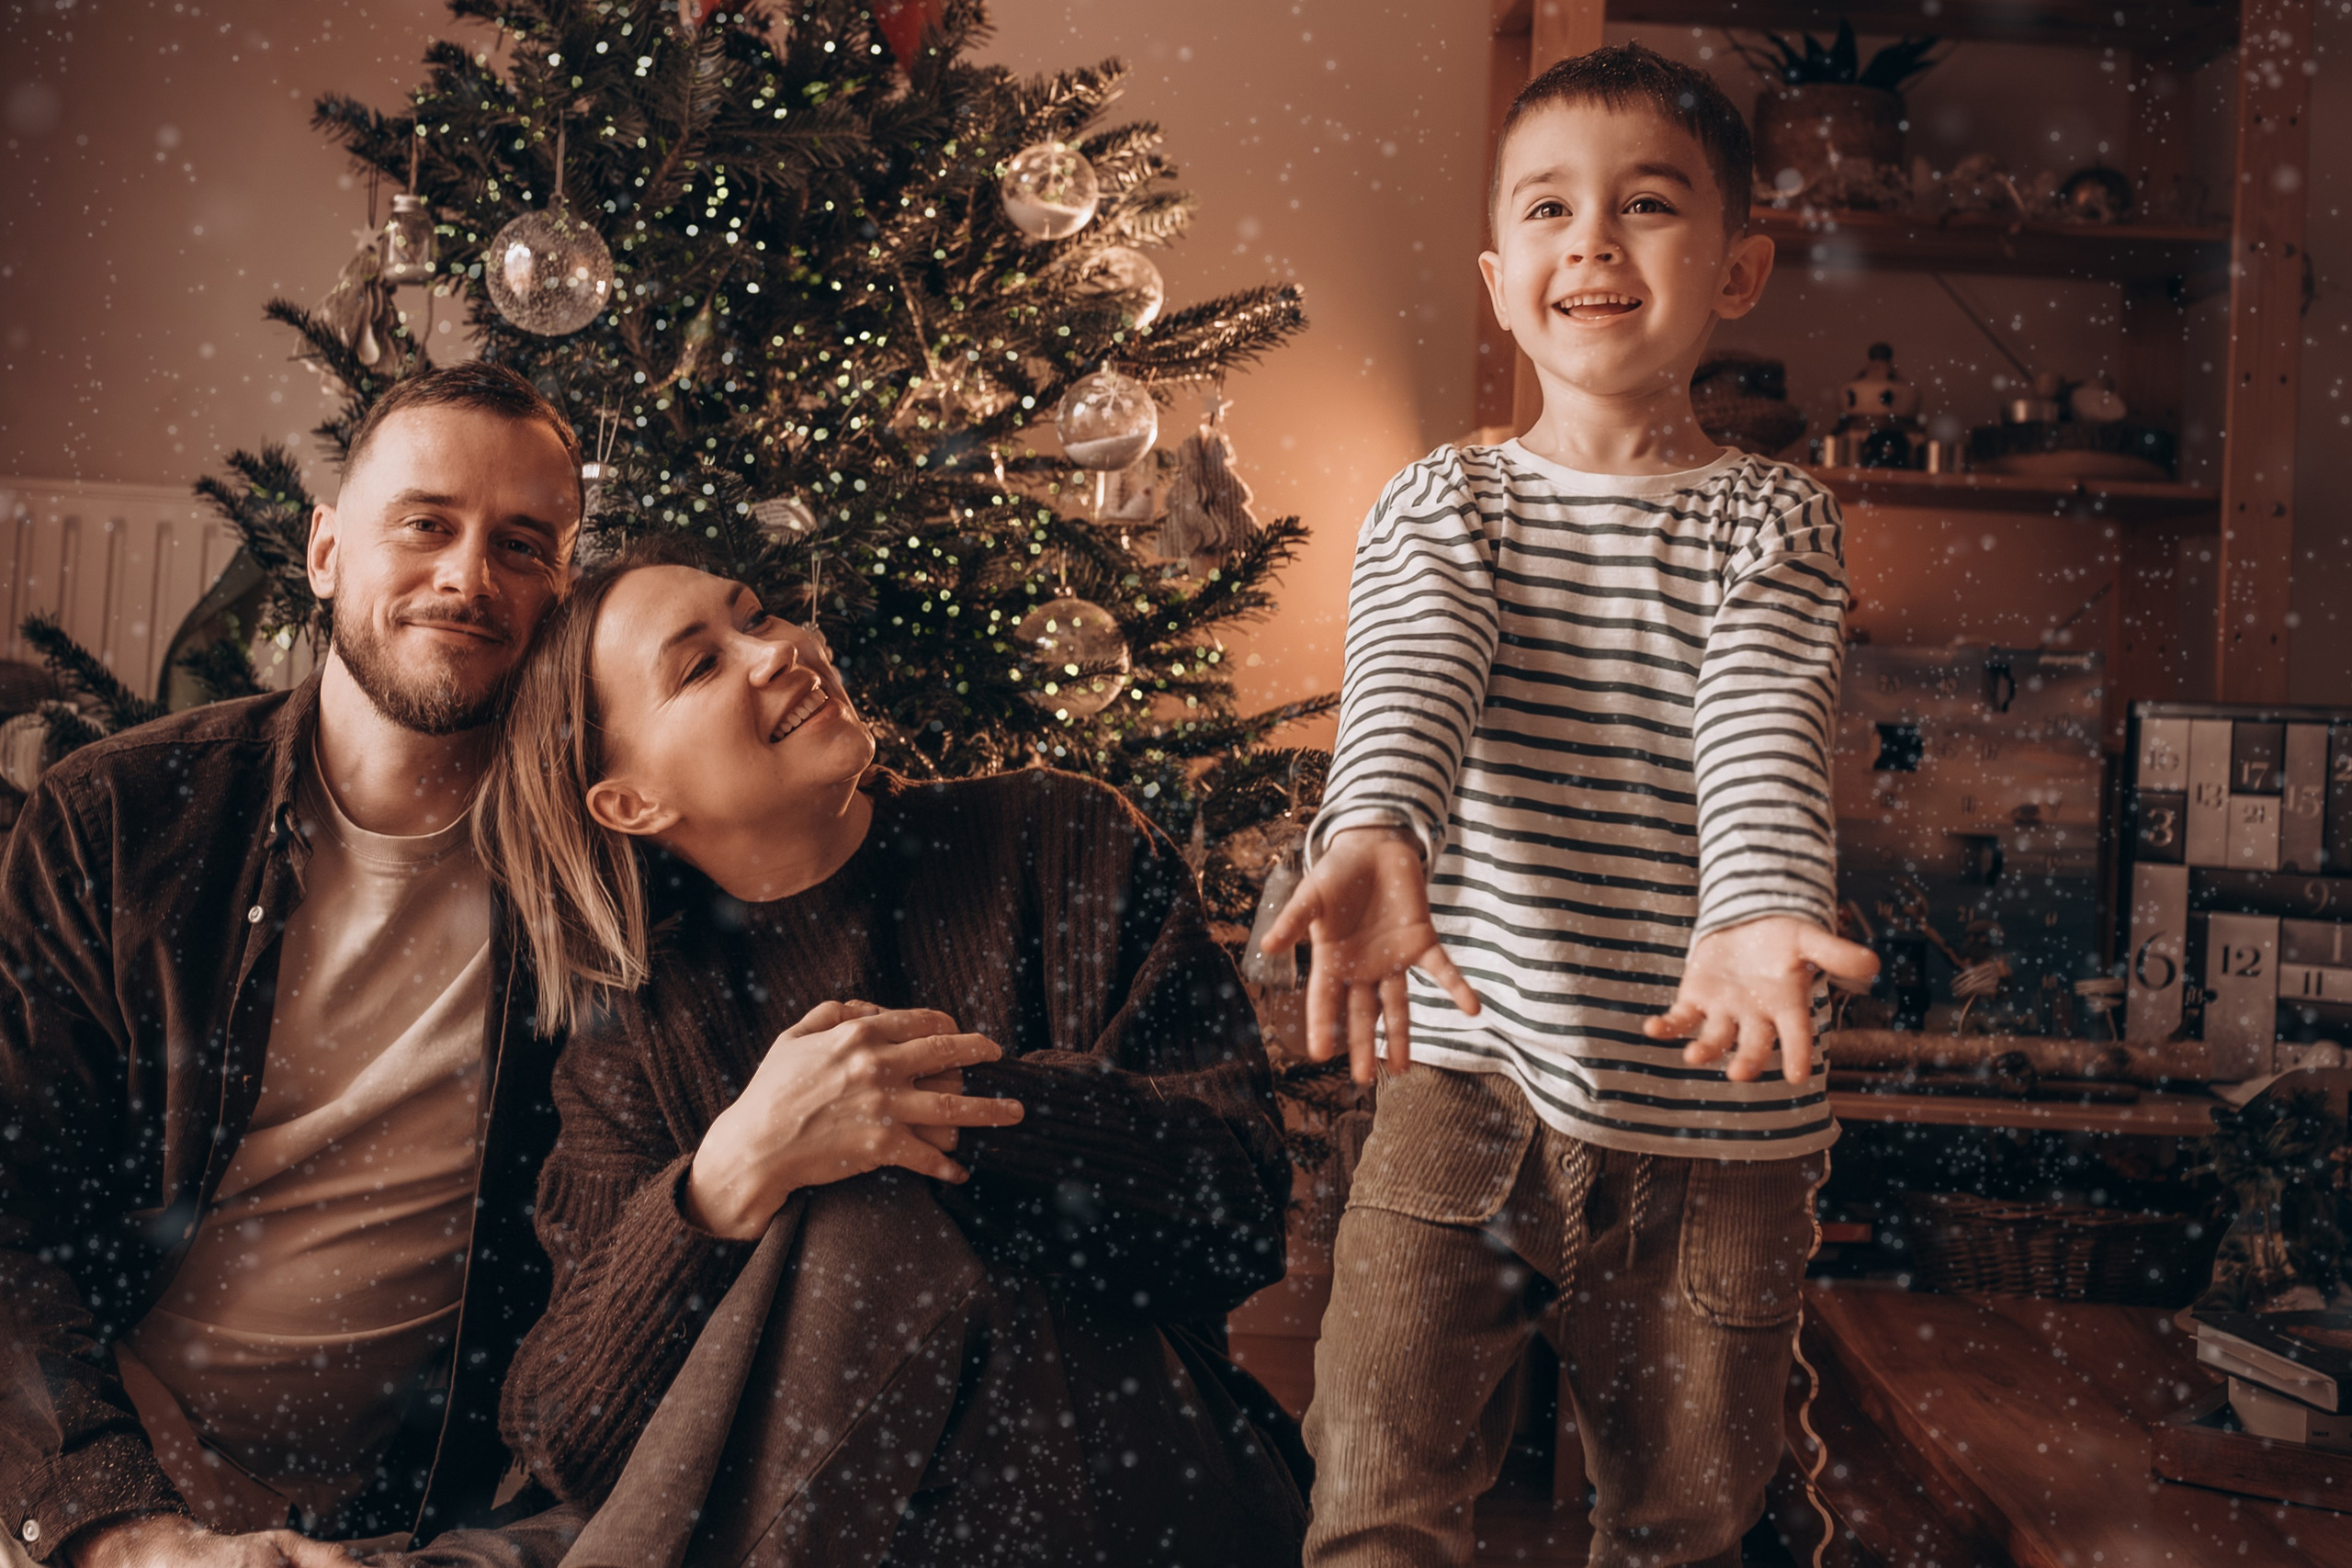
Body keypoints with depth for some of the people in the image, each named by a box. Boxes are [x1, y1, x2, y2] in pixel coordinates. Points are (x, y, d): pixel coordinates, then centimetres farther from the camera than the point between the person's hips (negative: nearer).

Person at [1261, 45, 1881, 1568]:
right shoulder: (1442, 503, 3)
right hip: (1471, 1071, 0)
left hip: (1712, 1111, 0)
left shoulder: (1776, 519, 2)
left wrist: (1756, 912, -37)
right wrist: (1373, 838, -40)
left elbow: (1762, 727, -16)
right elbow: (1410, 679, -17)